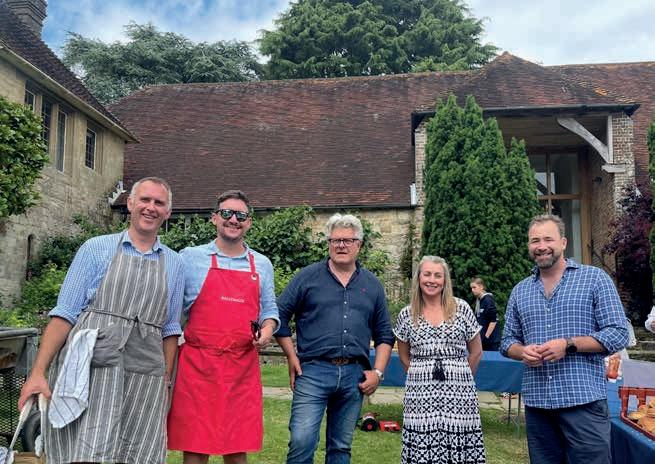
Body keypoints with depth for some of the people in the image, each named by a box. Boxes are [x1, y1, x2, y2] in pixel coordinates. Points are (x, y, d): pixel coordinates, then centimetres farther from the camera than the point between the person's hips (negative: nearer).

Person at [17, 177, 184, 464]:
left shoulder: (173, 263, 13)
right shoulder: (96, 249, 5)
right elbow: (65, 313, 1)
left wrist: (165, 383, 12)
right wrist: (38, 372, -5)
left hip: (145, 377, 3)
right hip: (91, 369, -2)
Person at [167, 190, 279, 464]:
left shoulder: (262, 265, 12)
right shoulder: (190, 258, 3)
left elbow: (269, 309, 19)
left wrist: (267, 328, -2)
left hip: (243, 368, 3)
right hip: (197, 366, -2)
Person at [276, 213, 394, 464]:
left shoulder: (372, 285, 11)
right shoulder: (308, 276, 2)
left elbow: (384, 335, 14)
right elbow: (280, 314, 3)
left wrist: (377, 372, 4)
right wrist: (292, 357, -2)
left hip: (354, 376, 3)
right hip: (313, 372, -3)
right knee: (302, 441, -10)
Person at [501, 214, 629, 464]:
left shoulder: (595, 278, 0)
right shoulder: (520, 290, 12)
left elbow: (617, 335, -5)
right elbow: (507, 341, 16)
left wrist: (568, 345, -17)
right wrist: (523, 351, -7)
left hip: (583, 400, -4)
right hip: (536, 402, 4)